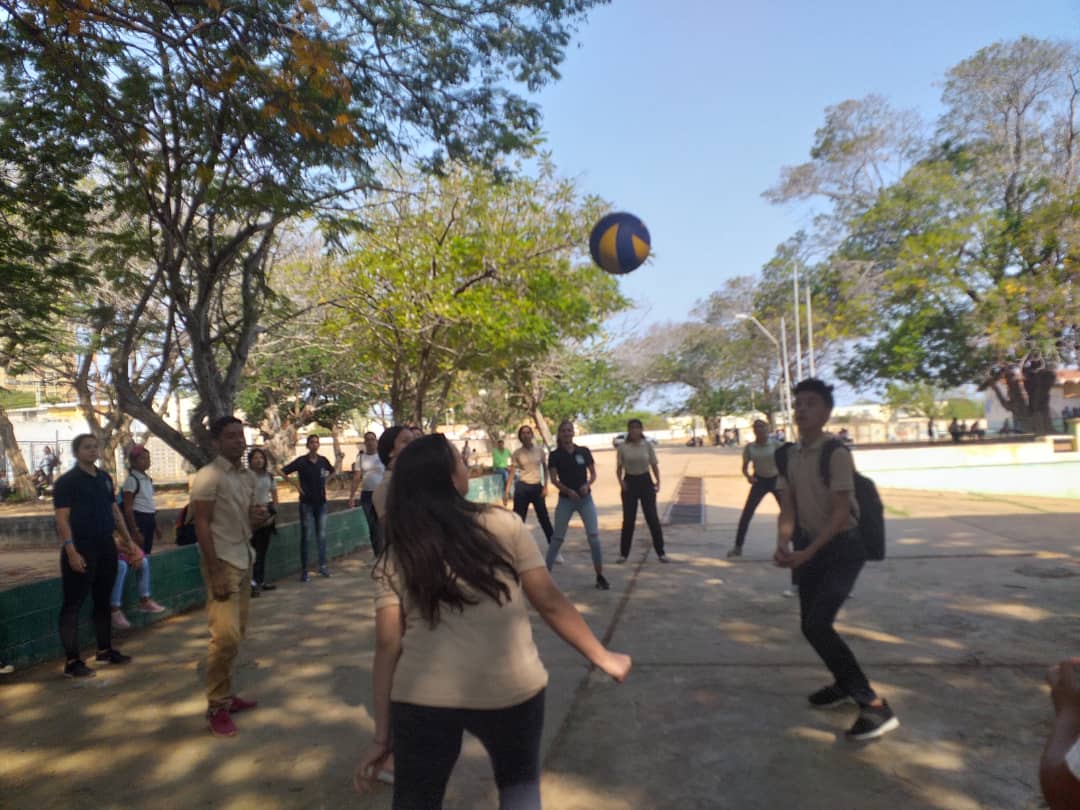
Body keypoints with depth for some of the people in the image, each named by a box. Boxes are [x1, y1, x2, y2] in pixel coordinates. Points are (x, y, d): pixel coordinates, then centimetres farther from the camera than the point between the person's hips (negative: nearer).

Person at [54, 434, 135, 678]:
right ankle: (72, 661, 3)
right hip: (81, 548, -7)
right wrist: (71, 551, -21)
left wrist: (128, 539, 15)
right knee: (73, 604, -1)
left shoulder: (104, 477, 12)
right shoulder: (67, 481, -7)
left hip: (106, 546, 7)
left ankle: (105, 650, 26)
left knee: (103, 600, 15)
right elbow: (62, 518, -13)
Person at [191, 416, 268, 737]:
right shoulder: (208, 477, -13)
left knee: (237, 634, 12)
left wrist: (257, 517, -4)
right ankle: (217, 707, 3)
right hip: (222, 561, -8)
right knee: (226, 636, -9)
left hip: (244, 560, 8)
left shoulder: (248, 477, 10)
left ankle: (226, 694, 23)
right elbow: (202, 525, -16)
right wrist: (216, 572, -20)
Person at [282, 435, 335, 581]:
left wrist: (325, 482, 9)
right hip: (307, 503, -4)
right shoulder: (301, 461, -9)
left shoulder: (323, 460, 3)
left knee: (322, 535, 9)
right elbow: (283, 472, -10)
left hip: (321, 502, 4)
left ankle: (322, 566, 20)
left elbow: (332, 471, 23)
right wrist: (295, 485, -10)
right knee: (306, 536, 0)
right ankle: (304, 570, 8)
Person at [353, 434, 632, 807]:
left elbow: (388, 646, 1)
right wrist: (603, 657, 12)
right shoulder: (502, 525, -1)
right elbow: (550, 604, 1)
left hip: (421, 697, 1)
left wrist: (382, 735, 7)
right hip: (508, 689, -1)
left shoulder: (395, 558, 3)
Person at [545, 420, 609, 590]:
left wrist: (587, 484, -15)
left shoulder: (584, 451, 1)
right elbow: (554, 479, -6)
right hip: (565, 500, -1)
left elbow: (593, 473, 6)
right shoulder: (555, 455, -3)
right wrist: (568, 490, -22)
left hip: (585, 499, 1)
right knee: (557, 537, 5)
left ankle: (600, 576, 4)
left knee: (594, 536, -7)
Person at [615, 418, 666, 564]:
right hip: (630, 482, 0)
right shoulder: (622, 447, -2)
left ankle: (660, 552, 11)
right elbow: (619, 468, 1)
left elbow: (654, 465, 3)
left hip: (645, 481, 0)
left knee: (652, 517, 1)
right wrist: (621, 481, -16)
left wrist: (658, 482, -8)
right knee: (628, 519, 3)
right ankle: (623, 553, 13)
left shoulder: (647, 446, -1)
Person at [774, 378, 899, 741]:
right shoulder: (788, 455, 0)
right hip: (809, 545, 7)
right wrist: (783, 544, -19)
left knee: (818, 624, -17)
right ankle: (845, 684, 39)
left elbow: (840, 513, -22)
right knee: (810, 626, 13)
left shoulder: (836, 453, -20)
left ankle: (873, 704, -5)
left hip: (843, 546, -7)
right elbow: (788, 508, -1)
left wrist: (807, 553, -28)